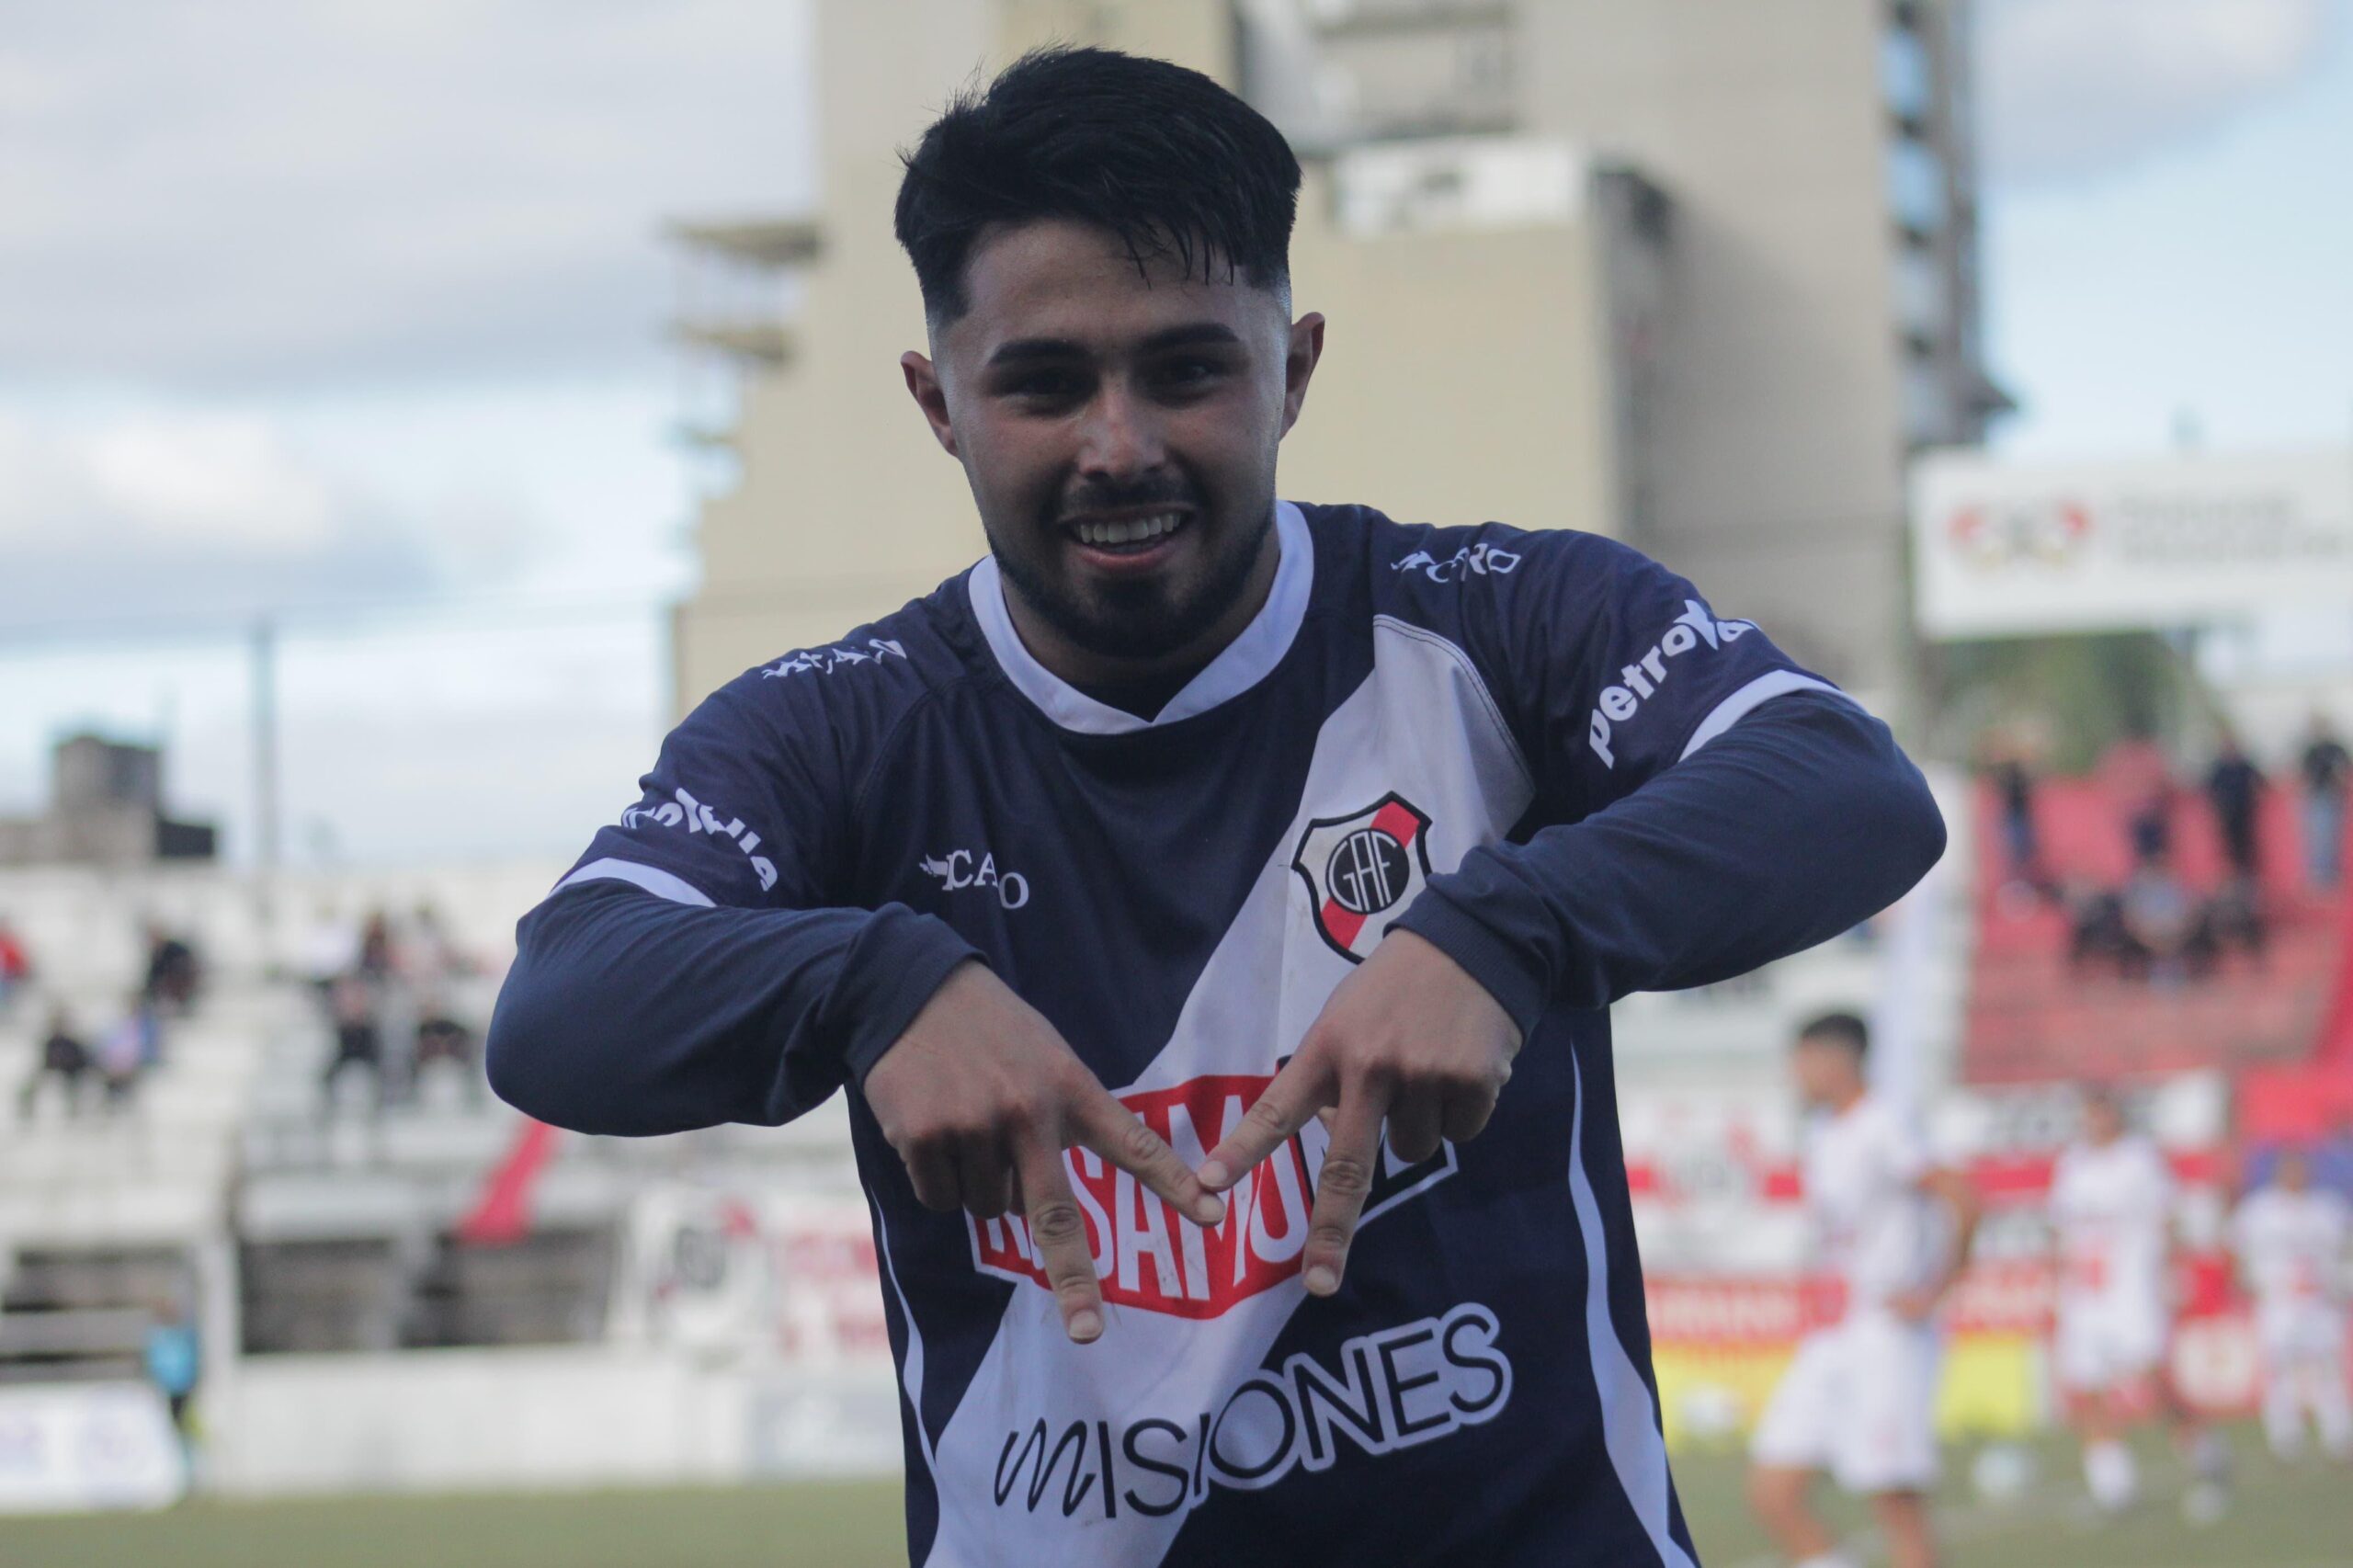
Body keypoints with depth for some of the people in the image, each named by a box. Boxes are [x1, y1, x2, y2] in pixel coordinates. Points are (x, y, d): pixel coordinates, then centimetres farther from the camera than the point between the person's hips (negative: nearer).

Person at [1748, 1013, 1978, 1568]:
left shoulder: (1881, 1130, -12)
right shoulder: (1820, 1132, 15)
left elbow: (1962, 1198, -21)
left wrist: (1931, 1293, -16)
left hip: (1887, 1339, -9)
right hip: (1827, 1344, 9)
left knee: (1896, 1504, -7)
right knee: (1771, 1492, 1)